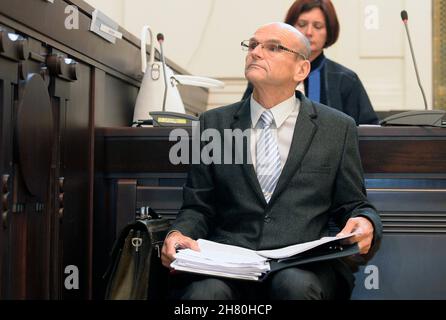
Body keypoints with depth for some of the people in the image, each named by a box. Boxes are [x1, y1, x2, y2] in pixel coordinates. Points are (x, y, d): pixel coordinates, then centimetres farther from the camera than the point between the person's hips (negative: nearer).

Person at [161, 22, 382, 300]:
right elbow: (198, 206, 14)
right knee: (205, 292, -33)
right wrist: (179, 233, -7)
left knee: (295, 285, -34)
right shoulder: (213, 124, 14)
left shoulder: (338, 128, 11)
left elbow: (353, 206, 14)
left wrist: (365, 224, -9)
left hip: (303, 267, 1)